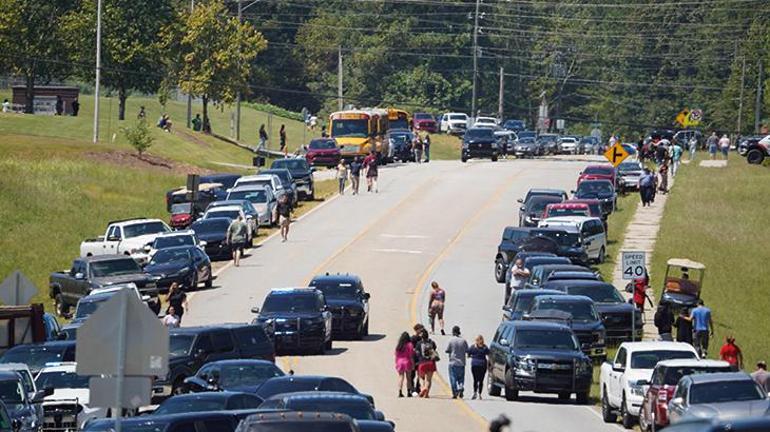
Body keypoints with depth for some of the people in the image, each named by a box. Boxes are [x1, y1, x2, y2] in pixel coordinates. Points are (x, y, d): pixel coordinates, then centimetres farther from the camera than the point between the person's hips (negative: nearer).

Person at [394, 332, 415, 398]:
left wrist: (396, 363, 11)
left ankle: (400, 392, -8)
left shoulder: (398, 345, 2)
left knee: (401, 377, 3)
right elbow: (411, 355, -8)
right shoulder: (409, 345, -7)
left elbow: (396, 355, 4)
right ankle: (408, 392, 9)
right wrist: (413, 364, -3)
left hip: (399, 362, 2)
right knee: (408, 378, 8)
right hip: (407, 362, -2)